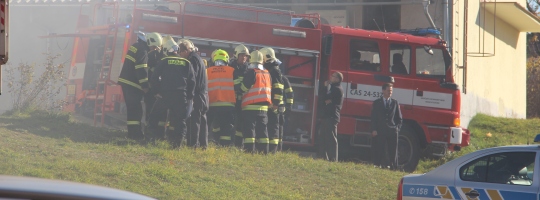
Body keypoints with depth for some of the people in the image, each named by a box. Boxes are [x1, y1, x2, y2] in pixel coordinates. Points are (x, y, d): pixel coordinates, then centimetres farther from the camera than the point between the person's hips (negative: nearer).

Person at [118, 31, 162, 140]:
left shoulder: (136, 46, 17)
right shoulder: (142, 50, -14)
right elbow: (141, 69, -20)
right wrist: (145, 85, -16)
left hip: (126, 81, 10)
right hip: (131, 83, -10)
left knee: (133, 108, 13)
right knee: (135, 109, -8)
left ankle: (133, 132, 16)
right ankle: (135, 133, -9)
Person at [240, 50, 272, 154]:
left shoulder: (251, 72, -9)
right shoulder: (267, 73, 12)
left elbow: (243, 88, -9)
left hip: (250, 107, -6)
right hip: (264, 106, 6)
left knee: (249, 130, -6)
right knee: (262, 130, 10)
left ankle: (249, 151, -12)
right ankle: (264, 152, 8)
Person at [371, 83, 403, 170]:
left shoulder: (395, 103, 13)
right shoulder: (377, 103, 9)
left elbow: (399, 118, 15)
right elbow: (373, 118, 6)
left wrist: (397, 129, 2)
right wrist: (374, 130, -4)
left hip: (392, 131, 1)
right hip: (380, 131, -1)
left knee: (393, 152, -1)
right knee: (380, 152, -4)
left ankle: (393, 168, 0)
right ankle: (378, 167, -4)